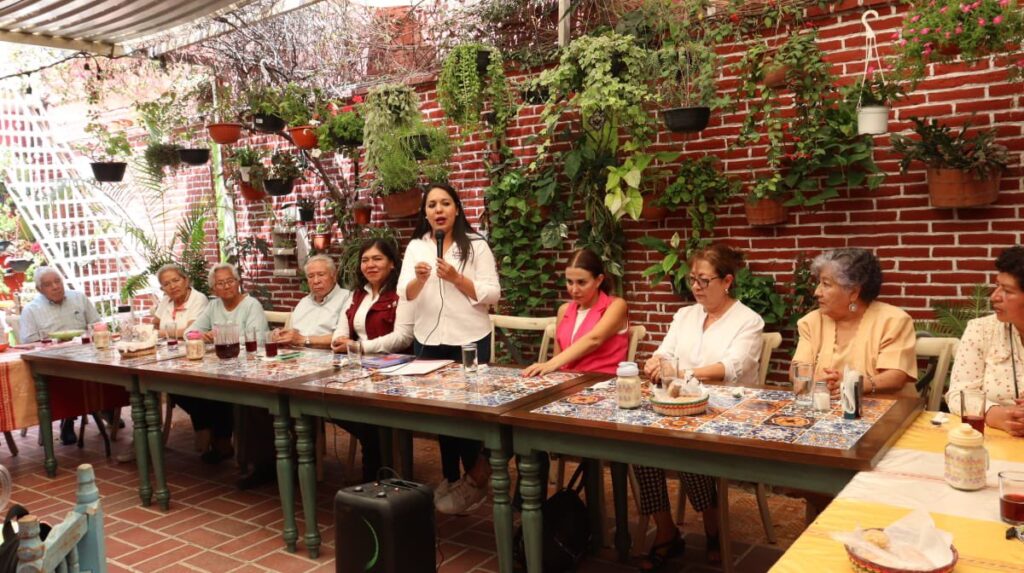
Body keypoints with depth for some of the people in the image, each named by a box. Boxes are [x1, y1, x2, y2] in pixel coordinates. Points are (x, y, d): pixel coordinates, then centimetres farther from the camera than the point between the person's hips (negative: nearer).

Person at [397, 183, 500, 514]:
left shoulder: (476, 245, -3)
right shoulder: (415, 247, 7)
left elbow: (492, 294, -8)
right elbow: (404, 294, -1)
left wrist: (456, 278, -19)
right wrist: (419, 279, -22)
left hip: (469, 340, -3)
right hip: (428, 340, 4)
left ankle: (473, 478, 19)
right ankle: (453, 478, 24)